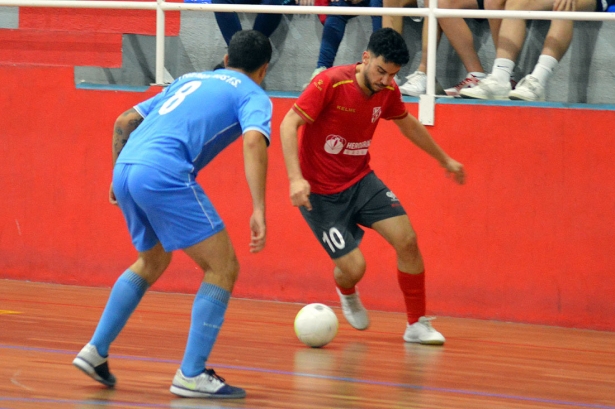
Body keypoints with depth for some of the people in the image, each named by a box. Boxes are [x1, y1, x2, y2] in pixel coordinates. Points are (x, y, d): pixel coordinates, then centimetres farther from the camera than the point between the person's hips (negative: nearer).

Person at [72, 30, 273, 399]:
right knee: (222, 268, 2)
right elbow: (254, 141, -12)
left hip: (126, 169, 8)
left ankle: (96, 351, 27)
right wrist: (259, 211, -18)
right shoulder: (253, 95, 10)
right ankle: (192, 375, -4)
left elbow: (124, 122, 29)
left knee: (152, 262, 30)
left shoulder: (190, 80, 30)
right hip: (165, 175, -8)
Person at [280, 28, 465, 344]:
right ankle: (347, 295, 30)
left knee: (407, 241, -10)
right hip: (320, 193, -6)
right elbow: (288, 124, -23)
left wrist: (445, 159, 27)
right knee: (353, 267, -11)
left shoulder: (387, 91, -4)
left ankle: (418, 325, 6)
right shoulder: (330, 83, -23)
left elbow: (406, 123, 18)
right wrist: (296, 178, -33)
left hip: (361, 181, 6)